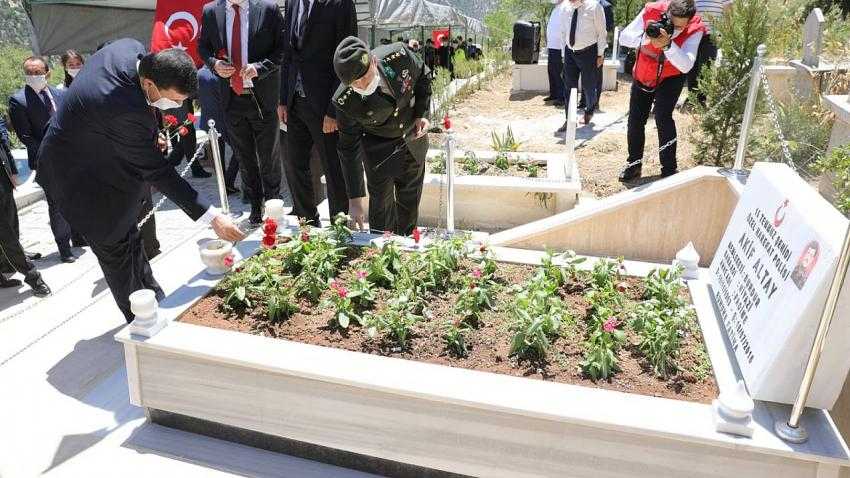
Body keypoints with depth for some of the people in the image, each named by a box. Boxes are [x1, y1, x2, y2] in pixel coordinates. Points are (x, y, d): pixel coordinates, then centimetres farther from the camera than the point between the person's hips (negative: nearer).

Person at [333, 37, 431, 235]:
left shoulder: (399, 56, -30)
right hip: (378, 149, -3)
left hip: (413, 138, 3)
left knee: (410, 200, 16)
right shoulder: (345, 102, -32)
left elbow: (423, 77, -5)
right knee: (381, 204, -3)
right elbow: (349, 149, -21)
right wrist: (355, 198, -20)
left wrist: (422, 114, -17)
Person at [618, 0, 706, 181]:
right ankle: (634, 164, 27)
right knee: (635, 120, 7)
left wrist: (667, 44, -47)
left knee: (663, 117, -20)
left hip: (670, 78, -3)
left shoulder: (695, 29, -25)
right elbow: (624, 38, -18)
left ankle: (669, 170, -8)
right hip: (642, 76, 3)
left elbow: (686, 66, -33)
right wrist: (646, 37, -37)